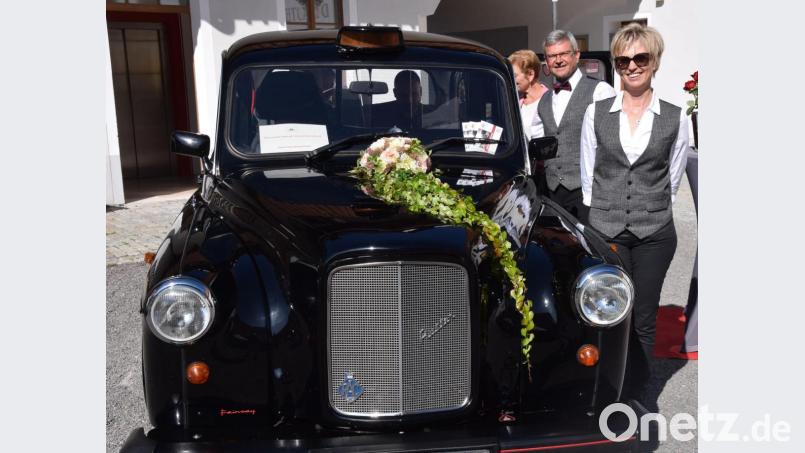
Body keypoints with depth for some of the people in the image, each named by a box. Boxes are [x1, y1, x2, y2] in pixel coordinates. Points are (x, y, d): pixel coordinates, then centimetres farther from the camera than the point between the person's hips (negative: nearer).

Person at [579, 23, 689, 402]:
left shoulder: (675, 119, 1)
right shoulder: (596, 113, 2)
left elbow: (672, 181, 9)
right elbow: (587, 177, 8)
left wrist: (650, 211, 9)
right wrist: (604, 214, 7)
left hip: (654, 233, 0)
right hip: (605, 231, 0)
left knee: (643, 321, 7)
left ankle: (632, 401, 21)